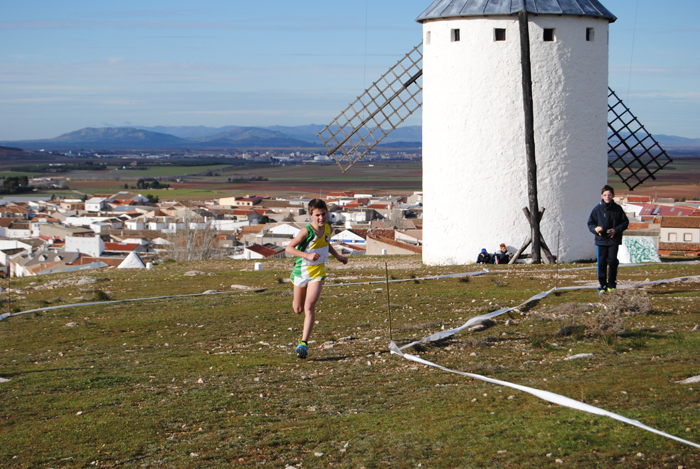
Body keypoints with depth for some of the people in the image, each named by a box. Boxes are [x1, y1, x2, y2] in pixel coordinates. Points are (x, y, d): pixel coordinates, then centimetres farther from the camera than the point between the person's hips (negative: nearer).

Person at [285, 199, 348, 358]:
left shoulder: (328, 228, -2)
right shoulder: (306, 231, -21)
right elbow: (288, 248, -22)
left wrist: (338, 256, 16)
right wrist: (307, 255, -33)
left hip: (317, 273, 2)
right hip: (301, 271, -2)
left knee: (309, 307, -15)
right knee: (298, 309, 14)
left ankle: (304, 342, -15)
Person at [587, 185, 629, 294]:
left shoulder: (617, 209, 4)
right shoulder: (597, 209, 4)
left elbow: (625, 222, 9)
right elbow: (590, 223, 9)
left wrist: (616, 230, -7)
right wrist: (595, 229, -12)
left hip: (614, 240, -1)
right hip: (601, 240, 1)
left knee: (612, 261, -6)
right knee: (601, 262, 0)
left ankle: (612, 284, 8)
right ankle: (602, 285, 9)